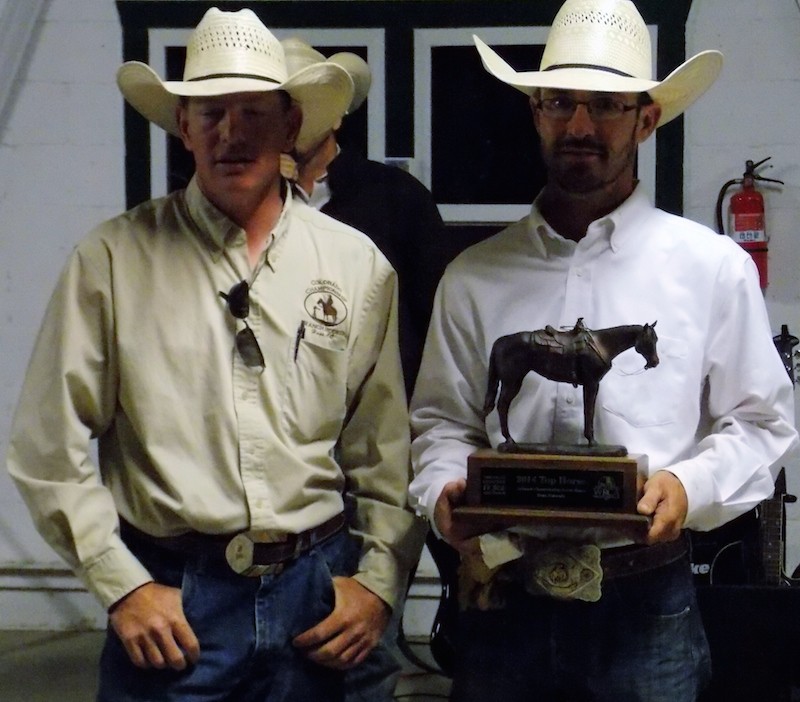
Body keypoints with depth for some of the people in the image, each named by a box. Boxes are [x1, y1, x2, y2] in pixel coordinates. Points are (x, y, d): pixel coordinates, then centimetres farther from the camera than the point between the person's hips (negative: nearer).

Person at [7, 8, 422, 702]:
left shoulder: (359, 266, 4)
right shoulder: (112, 259, -2)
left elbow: (387, 453, 8)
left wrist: (379, 579, 1)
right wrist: (122, 586, -6)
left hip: (317, 594, 2)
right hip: (168, 599, -2)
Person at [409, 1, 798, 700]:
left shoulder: (715, 268, 3)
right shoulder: (475, 276, 7)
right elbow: (442, 419, 10)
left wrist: (688, 486, -14)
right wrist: (443, 490, -10)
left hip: (646, 604, -1)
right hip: (503, 600, 2)